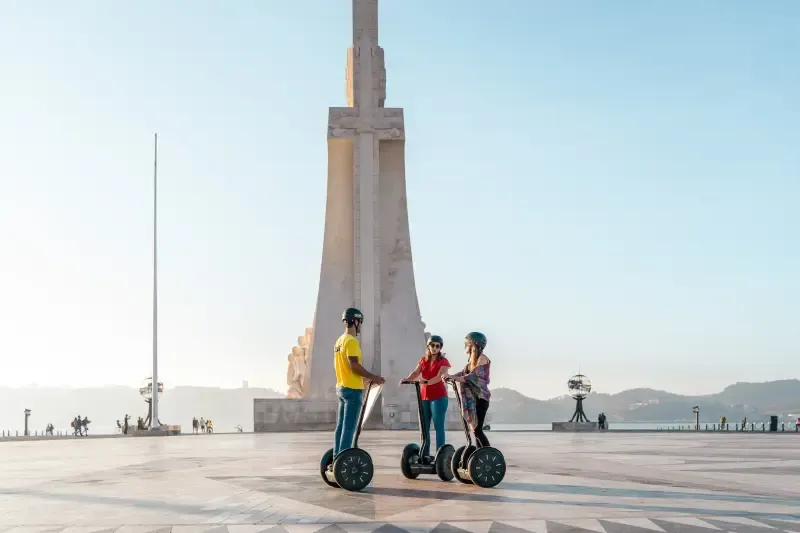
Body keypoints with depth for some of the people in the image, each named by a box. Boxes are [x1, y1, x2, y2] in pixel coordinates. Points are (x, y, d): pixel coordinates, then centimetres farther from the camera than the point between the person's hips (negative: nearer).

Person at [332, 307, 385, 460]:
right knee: (349, 428, -8)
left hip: (341, 387, 10)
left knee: (340, 426, 11)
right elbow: (354, 365, -22)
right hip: (353, 389, -10)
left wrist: (366, 378, 24)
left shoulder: (340, 341, 15)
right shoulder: (351, 341, -14)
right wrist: (373, 377, -13)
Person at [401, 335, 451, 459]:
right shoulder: (423, 360, 13)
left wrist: (426, 382, -36)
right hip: (424, 397, 6)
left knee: (439, 427, -7)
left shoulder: (443, 361, -3)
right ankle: (425, 454, 13)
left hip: (438, 397, -6)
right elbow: (416, 373, -1)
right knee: (424, 427, 7)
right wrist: (407, 379, -23)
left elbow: (439, 377, -19)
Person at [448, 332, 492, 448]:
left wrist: (454, 378, -34)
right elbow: (464, 373, 9)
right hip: (473, 398, 9)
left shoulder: (482, 358, -10)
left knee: (477, 430, -13)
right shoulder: (472, 359, 17)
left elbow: (473, 376, -23)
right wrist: (451, 376, -7)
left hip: (480, 397, -9)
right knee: (476, 430, 7)